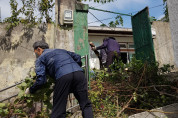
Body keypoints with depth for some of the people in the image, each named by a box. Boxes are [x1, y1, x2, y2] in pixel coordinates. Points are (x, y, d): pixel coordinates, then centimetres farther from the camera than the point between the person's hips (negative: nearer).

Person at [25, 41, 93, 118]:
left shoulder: (40, 58, 20)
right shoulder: (60, 50, 36)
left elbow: (41, 80, 7)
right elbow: (77, 57, 27)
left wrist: (30, 90, 24)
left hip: (63, 76, -4)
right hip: (78, 72, 5)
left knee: (58, 111, 8)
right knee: (86, 105, 11)